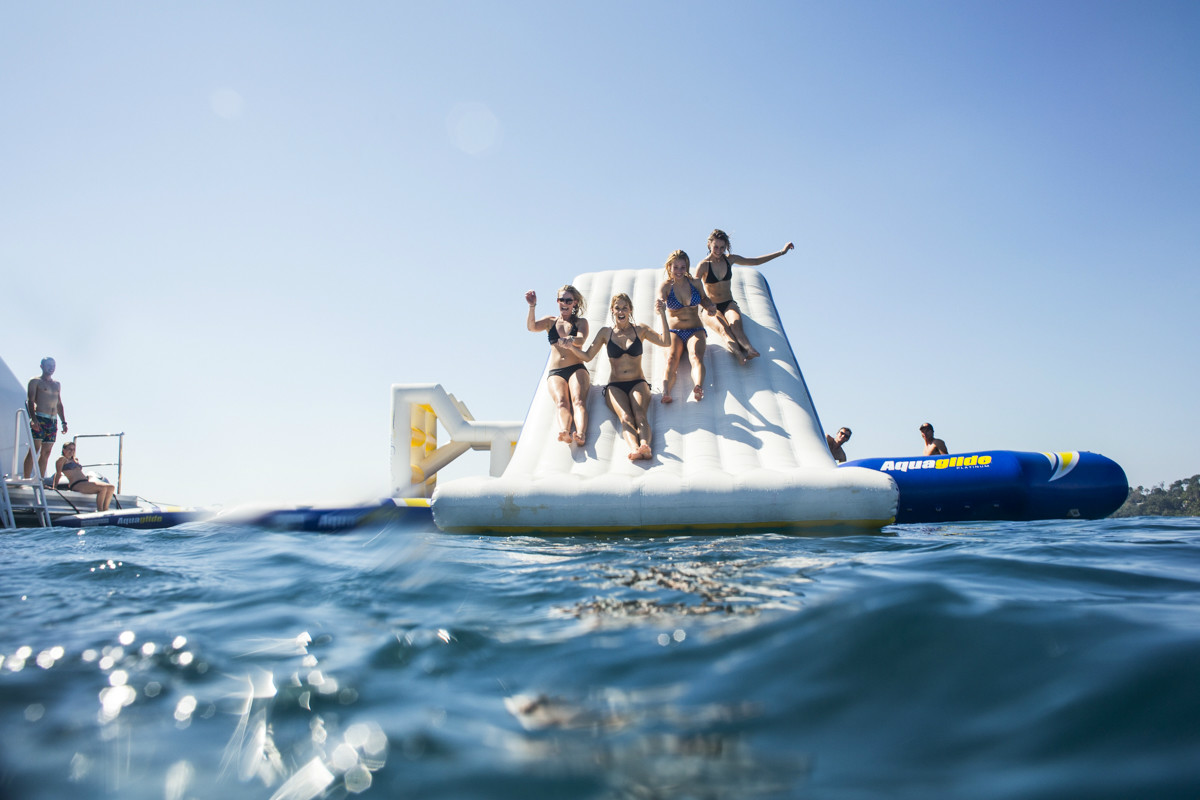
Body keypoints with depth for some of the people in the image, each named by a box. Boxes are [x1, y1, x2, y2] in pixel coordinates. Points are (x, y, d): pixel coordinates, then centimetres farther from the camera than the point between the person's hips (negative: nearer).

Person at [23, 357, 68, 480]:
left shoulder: (57, 384, 22)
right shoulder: (35, 381, 3)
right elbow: (30, 401, -7)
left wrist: (64, 422, 16)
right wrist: (33, 418, -21)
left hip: (53, 421, 6)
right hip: (39, 419, -6)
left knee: (46, 452, 4)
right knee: (34, 449, -12)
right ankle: (26, 480, -14)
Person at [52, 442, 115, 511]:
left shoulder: (74, 460, 31)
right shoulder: (62, 459, 8)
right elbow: (58, 473, 0)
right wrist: (54, 487, -6)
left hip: (86, 482, 9)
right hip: (76, 485, -9)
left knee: (111, 487, -13)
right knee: (103, 487, -30)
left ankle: (105, 510, -19)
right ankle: (99, 511, -27)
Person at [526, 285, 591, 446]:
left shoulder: (581, 322, 15)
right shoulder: (550, 321, 20)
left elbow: (581, 339, -8)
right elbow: (531, 326, 0)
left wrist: (571, 340, -32)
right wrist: (532, 306, -17)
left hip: (577, 369, -1)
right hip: (555, 372, 1)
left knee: (578, 400, -30)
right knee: (561, 402, -28)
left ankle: (581, 434, -54)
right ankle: (564, 432, -55)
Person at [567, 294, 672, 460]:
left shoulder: (640, 329, 13)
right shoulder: (606, 333, 13)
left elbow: (665, 342, 2)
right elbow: (587, 356, 11)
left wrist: (662, 314, -2)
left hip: (638, 383, 0)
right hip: (615, 385, 0)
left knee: (640, 415, -31)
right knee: (625, 417, -31)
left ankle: (645, 446, -58)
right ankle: (634, 448, -58)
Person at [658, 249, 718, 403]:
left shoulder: (695, 283, 7)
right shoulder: (665, 286, 0)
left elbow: (704, 298, 26)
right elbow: (660, 301, -21)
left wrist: (710, 307, 4)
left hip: (695, 331, 1)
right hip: (673, 332, -1)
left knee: (696, 356, -31)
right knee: (671, 358, -31)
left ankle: (698, 388, -57)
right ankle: (665, 392, -54)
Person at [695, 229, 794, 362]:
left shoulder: (730, 259, 7)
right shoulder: (703, 265, -7)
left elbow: (755, 261, 18)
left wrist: (782, 252, 18)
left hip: (729, 304, 3)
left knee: (736, 324, -33)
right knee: (723, 329, -36)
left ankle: (748, 349, -61)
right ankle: (740, 355, -62)